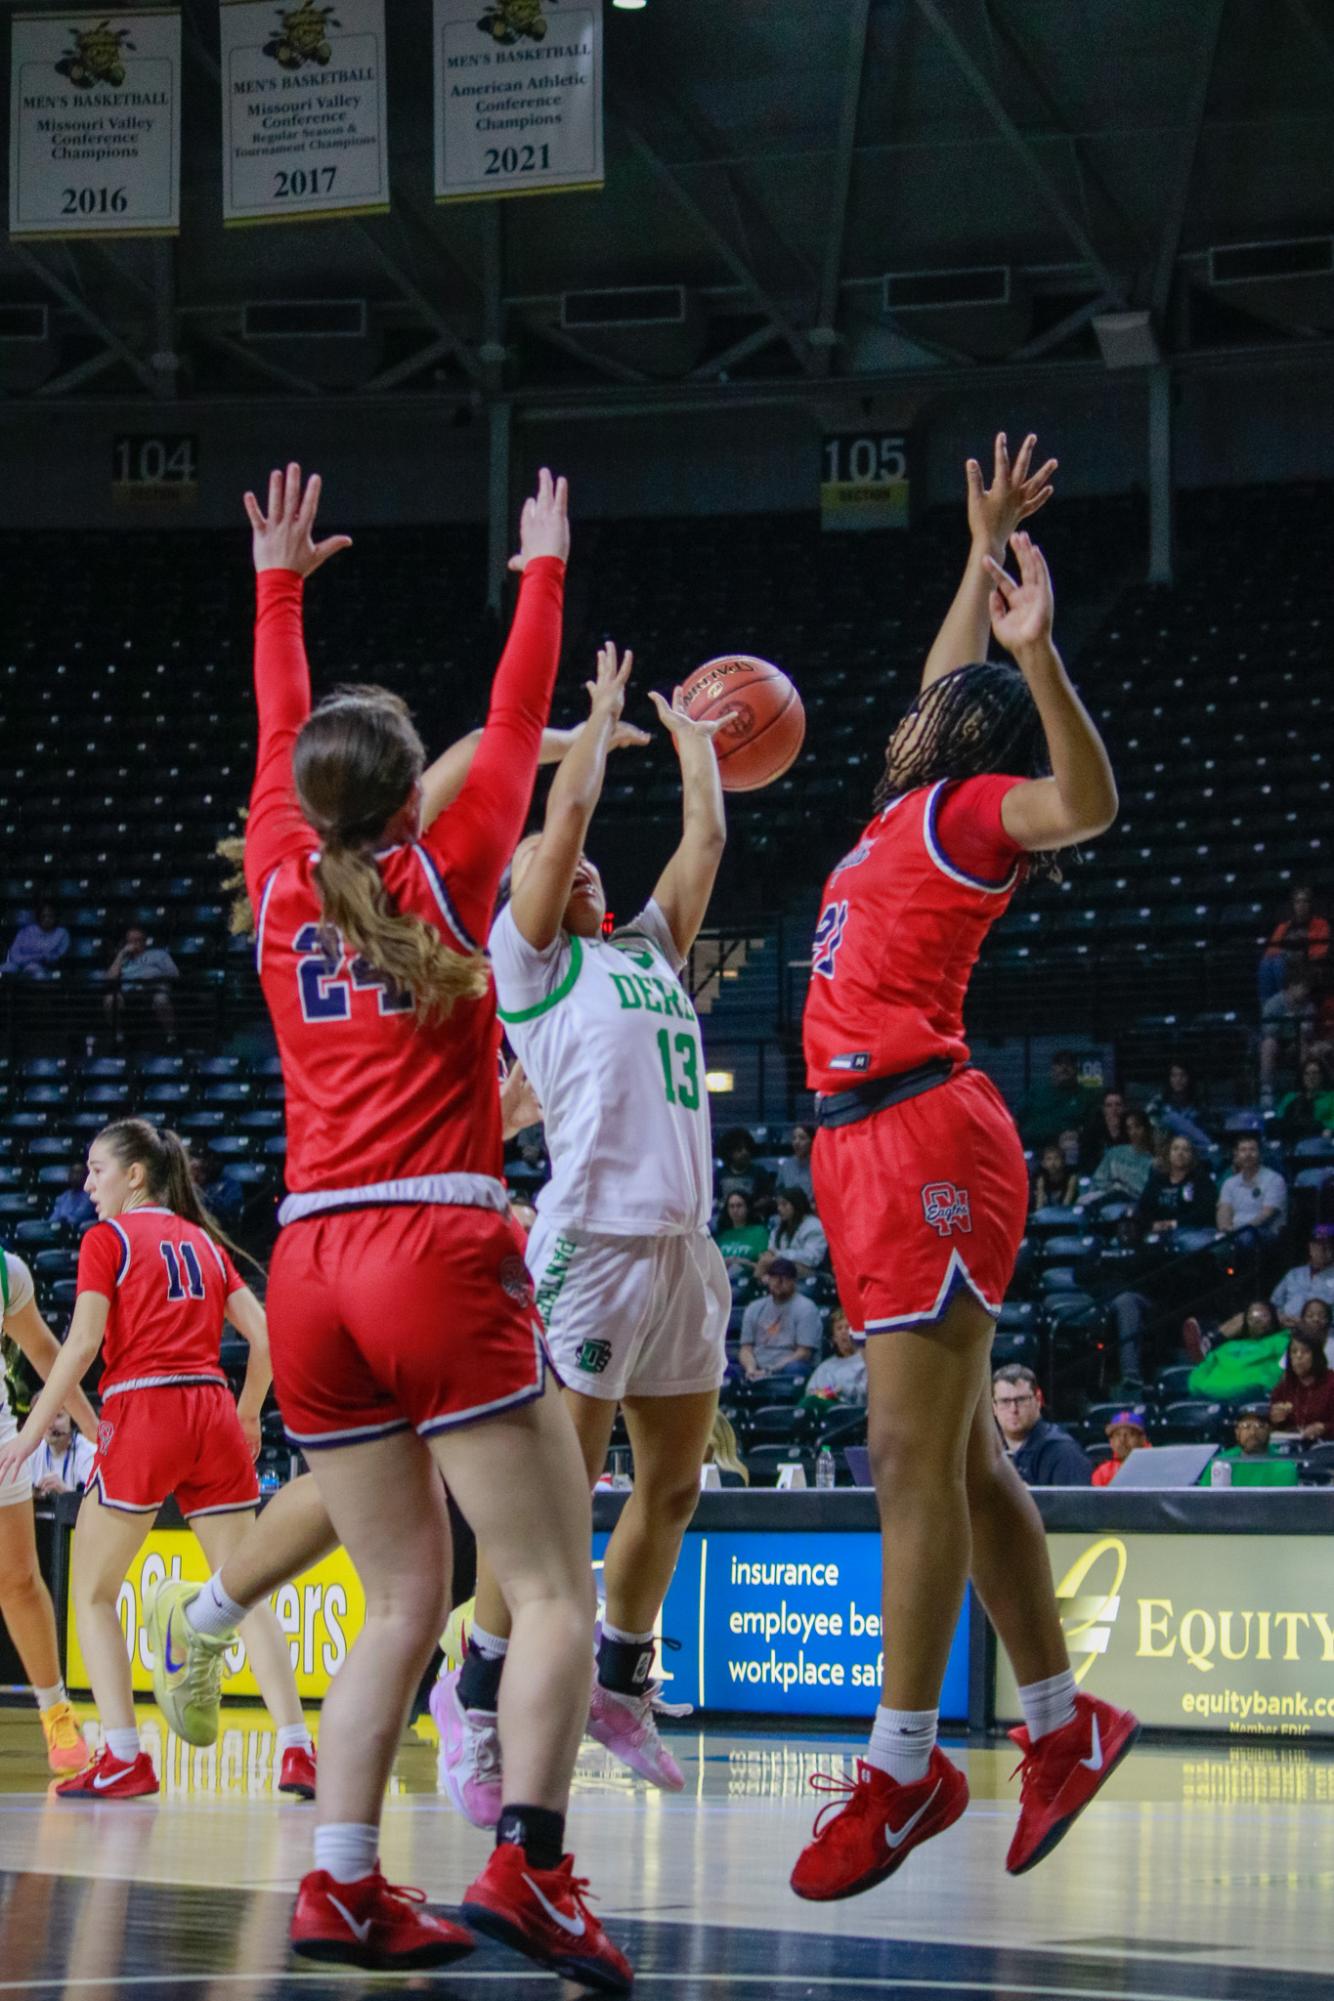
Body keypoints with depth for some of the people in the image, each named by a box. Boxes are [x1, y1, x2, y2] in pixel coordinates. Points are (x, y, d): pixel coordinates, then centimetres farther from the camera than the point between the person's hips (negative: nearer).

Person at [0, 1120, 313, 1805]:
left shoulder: (109, 1237, 2)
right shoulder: (204, 1241, 17)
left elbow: (82, 1344, -7)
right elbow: (263, 1335, 11)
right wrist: (247, 1416, 23)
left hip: (142, 1413, -5)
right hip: (212, 1412, 5)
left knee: (92, 1593, 8)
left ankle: (123, 1759, -1)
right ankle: (297, 1752, -5)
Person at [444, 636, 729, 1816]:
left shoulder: (647, 950, 22)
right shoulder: (526, 959, 4)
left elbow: (706, 841, 24)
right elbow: (568, 808, -1)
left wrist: (693, 743, 34)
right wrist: (605, 712, 12)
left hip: (685, 1245, 7)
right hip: (595, 1240, -7)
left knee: (673, 1485, 11)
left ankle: (622, 1682, 24)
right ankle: (479, 1696, 1)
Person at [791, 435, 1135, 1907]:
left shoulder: (967, 815, -4)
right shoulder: (911, 815, 20)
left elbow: (1086, 803, -26)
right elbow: (956, 684, 39)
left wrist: (1036, 651, -36)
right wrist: (982, 551, 42)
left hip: (924, 1140, -9)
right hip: (868, 1145, 9)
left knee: (915, 1458, -9)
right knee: (959, 1461, 10)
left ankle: (903, 1769, -8)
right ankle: (1062, 1723, 16)